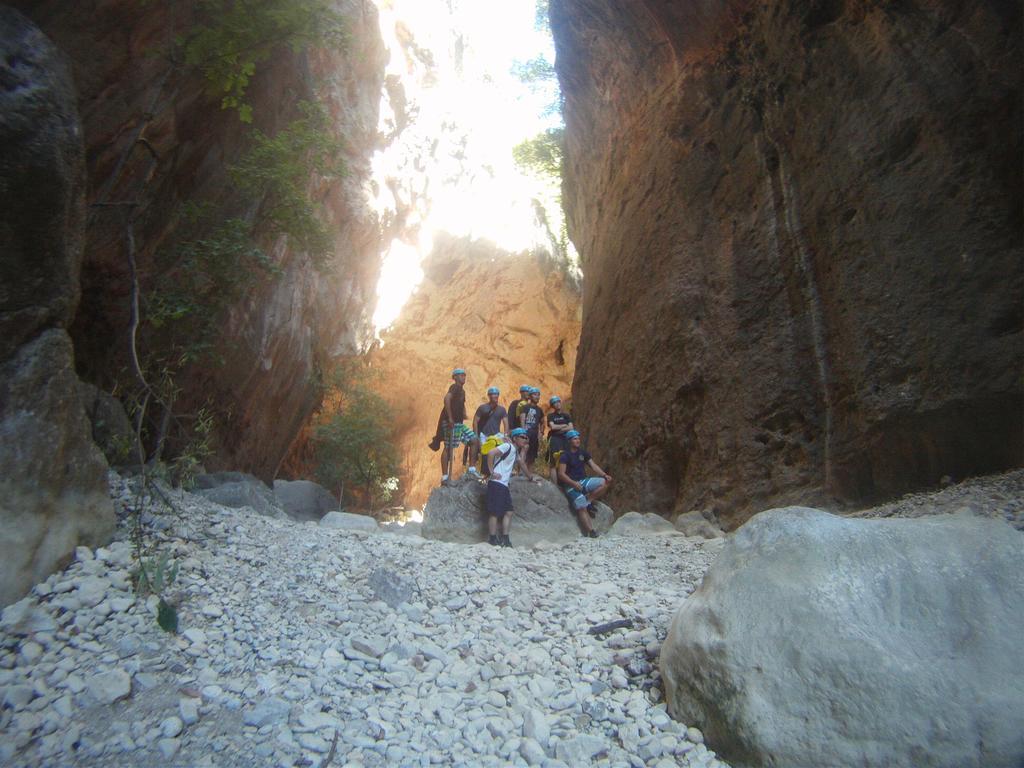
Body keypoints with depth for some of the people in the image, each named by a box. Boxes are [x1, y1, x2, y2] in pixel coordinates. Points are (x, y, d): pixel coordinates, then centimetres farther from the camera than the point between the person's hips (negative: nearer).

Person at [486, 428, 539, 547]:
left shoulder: (516, 451, 18)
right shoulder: (508, 446, -10)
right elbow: (491, 453, -22)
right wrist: (492, 472, -18)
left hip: (504, 485, 9)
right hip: (496, 483, -9)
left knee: (508, 512, 8)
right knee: (494, 513, -5)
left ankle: (505, 539, 12)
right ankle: (493, 540, 0)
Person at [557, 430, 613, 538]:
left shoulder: (583, 453, 10)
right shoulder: (565, 455, -8)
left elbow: (593, 466, 5)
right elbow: (561, 474, -15)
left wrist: (605, 475, -12)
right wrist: (574, 483, -26)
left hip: (583, 481, 6)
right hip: (571, 484, -6)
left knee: (605, 483, -12)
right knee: (582, 508, -18)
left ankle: (587, 501, -9)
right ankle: (590, 531, -19)